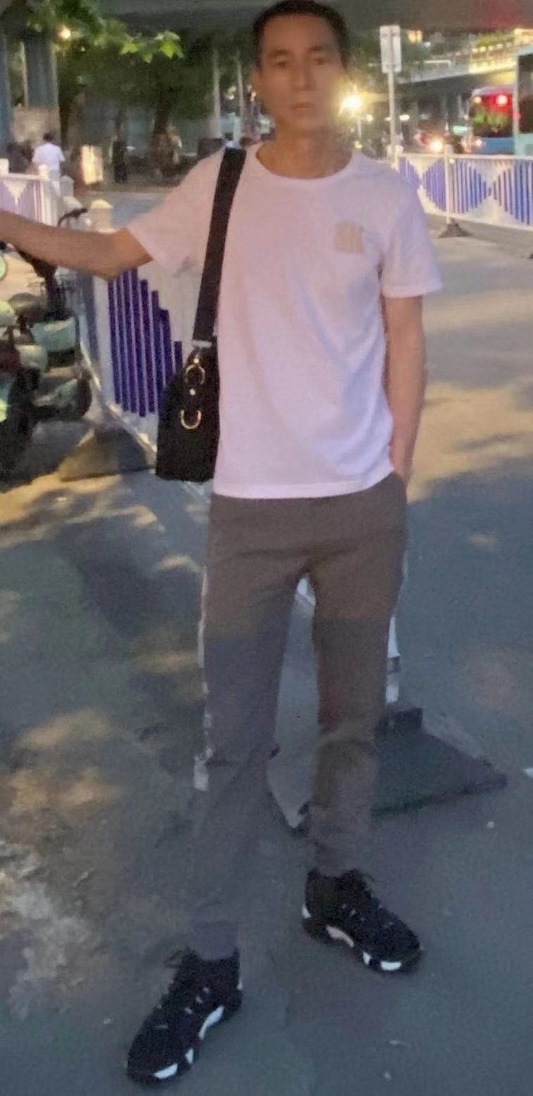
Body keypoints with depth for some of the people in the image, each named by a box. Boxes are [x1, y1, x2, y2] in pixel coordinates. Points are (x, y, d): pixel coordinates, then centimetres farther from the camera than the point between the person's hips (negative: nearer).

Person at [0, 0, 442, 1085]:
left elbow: (404, 342, 5)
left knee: (353, 717, 15)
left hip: (364, 504, 2)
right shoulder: (216, 184, 1)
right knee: (234, 741, 3)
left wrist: (396, 471, 1)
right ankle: (210, 962, 16)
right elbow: (111, 254, 11)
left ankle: (337, 885, 38)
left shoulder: (385, 197, 2)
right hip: (250, 505, -1)